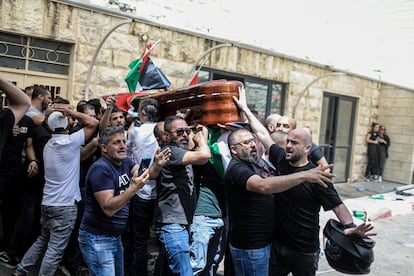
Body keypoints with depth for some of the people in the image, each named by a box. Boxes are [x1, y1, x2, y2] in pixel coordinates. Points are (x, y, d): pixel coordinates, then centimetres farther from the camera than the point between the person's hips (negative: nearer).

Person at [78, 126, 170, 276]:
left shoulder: (125, 162, 4)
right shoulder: (101, 169, -20)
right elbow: (108, 208, -27)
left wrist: (157, 165, -15)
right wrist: (133, 188, -36)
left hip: (115, 236, 8)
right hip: (97, 238, -8)